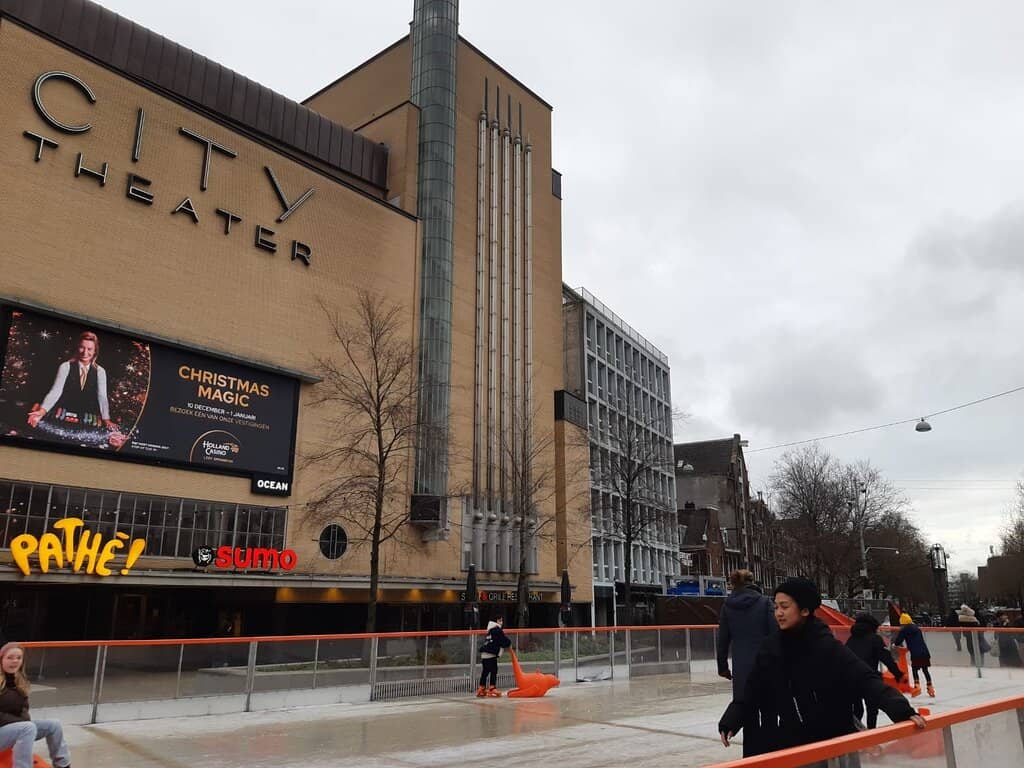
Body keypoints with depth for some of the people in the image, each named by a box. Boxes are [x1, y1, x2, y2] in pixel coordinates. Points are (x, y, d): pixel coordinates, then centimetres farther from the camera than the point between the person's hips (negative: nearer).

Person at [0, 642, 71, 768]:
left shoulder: (20, 681, 8)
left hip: (16, 728, 8)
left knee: (54, 725, -2)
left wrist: (25, 720, -10)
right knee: (29, 727, -33)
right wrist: (21, 721, -21)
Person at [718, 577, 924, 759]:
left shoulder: (828, 646, -12)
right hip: (785, 744, 4)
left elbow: (866, 680, -19)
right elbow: (752, 693, 3)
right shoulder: (770, 648, 0)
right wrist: (731, 721, -10)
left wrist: (901, 709, -34)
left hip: (830, 742, -3)